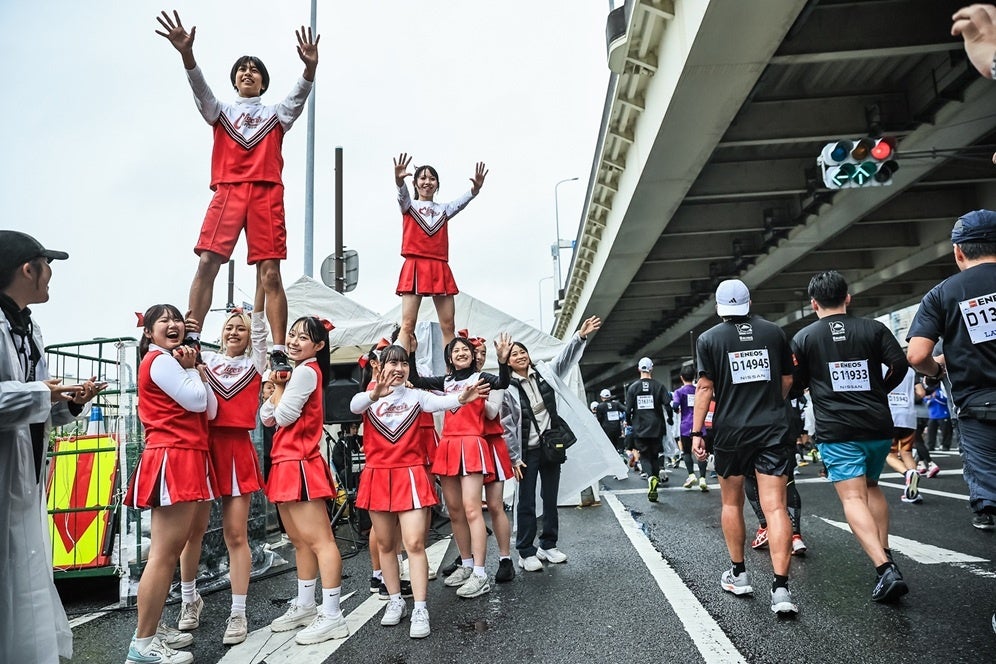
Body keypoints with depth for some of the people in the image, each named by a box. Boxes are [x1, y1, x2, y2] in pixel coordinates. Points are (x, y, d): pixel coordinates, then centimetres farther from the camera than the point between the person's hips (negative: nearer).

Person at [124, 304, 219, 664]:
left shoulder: (172, 362, 23)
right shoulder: (159, 360, -6)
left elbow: (210, 410, 14)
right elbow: (195, 400, -17)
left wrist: (195, 369, 4)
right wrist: (191, 368, -1)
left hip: (188, 459, 11)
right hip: (173, 460, -11)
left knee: (170, 551, 14)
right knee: (164, 553, -10)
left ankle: (154, 629, 22)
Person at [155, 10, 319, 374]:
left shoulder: (276, 113, 19)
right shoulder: (221, 110, 22)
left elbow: (300, 95, 1)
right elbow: (200, 88, 3)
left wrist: (310, 66, -19)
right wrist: (186, 53, -17)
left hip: (266, 194, -1)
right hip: (227, 191, 1)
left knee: (270, 273, -8)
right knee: (206, 263, -11)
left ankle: (279, 352, -11)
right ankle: (191, 340, -8)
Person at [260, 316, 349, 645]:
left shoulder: (305, 371, -12)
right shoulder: (297, 372, 17)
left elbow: (283, 415, -17)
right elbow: (266, 417, 13)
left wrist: (277, 386, -1)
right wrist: (277, 385, -1)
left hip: (300, 464, -11)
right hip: (285, 463, 11)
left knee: (319, 540, -8)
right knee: (300, 541, 16)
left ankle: (332, 616, -5)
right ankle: (305, 606, 27)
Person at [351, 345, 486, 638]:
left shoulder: (416, 396, 0)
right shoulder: (369, 397, 1)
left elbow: (439, 402, -20)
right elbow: (354, 405, -23)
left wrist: (461, 398, -43)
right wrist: (375, 394, -46)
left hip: (410, 475, -2)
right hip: (377, 476, 2)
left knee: (414, 543, -9)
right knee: (386, 544, 12)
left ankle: (420, 610, -4)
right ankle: (396, 601, 26)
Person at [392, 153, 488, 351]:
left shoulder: (444, 209, 18)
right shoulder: (408, 206, 9)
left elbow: (461, 203, -1)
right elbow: (402, 194, -13)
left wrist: (475, 189, -22)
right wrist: (399, 180, -37)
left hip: (440, 269, 4)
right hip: (415, 267, -3)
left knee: (448, 326, 3)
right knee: (407, 324, -10)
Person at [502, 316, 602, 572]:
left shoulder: (544, 372, 3)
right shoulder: (507, 388, -9)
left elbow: (565, 358, -4)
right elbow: (507, 426, -8)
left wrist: (580, 336, -20)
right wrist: (514, 458, -9)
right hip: (527, 452, -4)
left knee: (550, 499, 12)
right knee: (526, 502, 2)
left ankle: (548, 546, 25)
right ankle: (526, 552, 11)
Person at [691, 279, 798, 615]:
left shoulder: (709, 339, -1)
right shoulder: (774, 332, 6)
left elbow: (705, 388, -6)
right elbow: (787, 381, 13)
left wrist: (696, 432, -3)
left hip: (730, 432, -1)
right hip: (772, 430, 1)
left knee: (732, 503, 15)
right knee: (775, 506, -3)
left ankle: (738, 574, 25)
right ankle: (780, 588, -9)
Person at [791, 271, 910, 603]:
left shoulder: (803, 337, 1)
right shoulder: (874, 328, 5)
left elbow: (794, 385, 2)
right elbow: (900, 365, -2)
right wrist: (879, 392, 16)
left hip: (836, 430, -3)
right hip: (878, 425, 4)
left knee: (853, 498, -7)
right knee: (872, 487, 23)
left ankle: (884, 568, -20)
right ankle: (885, 554, 21)